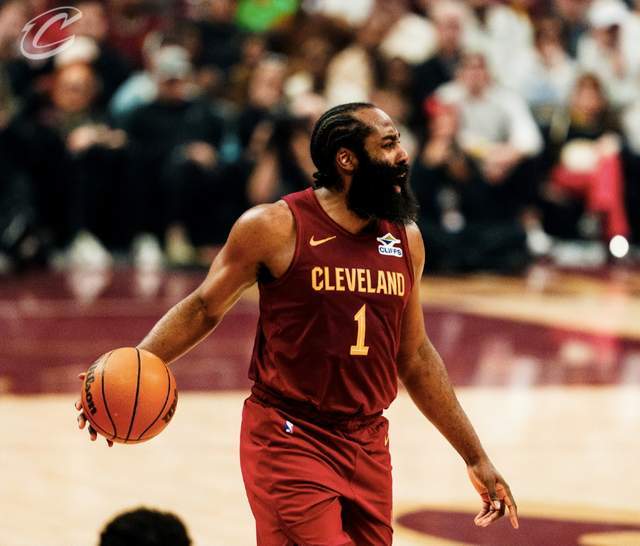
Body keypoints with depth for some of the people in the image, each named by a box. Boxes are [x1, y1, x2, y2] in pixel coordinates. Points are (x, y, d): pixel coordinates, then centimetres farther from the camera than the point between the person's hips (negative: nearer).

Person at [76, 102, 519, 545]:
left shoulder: (406, 239, 8)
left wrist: (476, 458, 18)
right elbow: (204, 309, 2)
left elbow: (415, 358, 16)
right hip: (289, 442, -5)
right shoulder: (276, 227, -8)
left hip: (367, 448, 6)